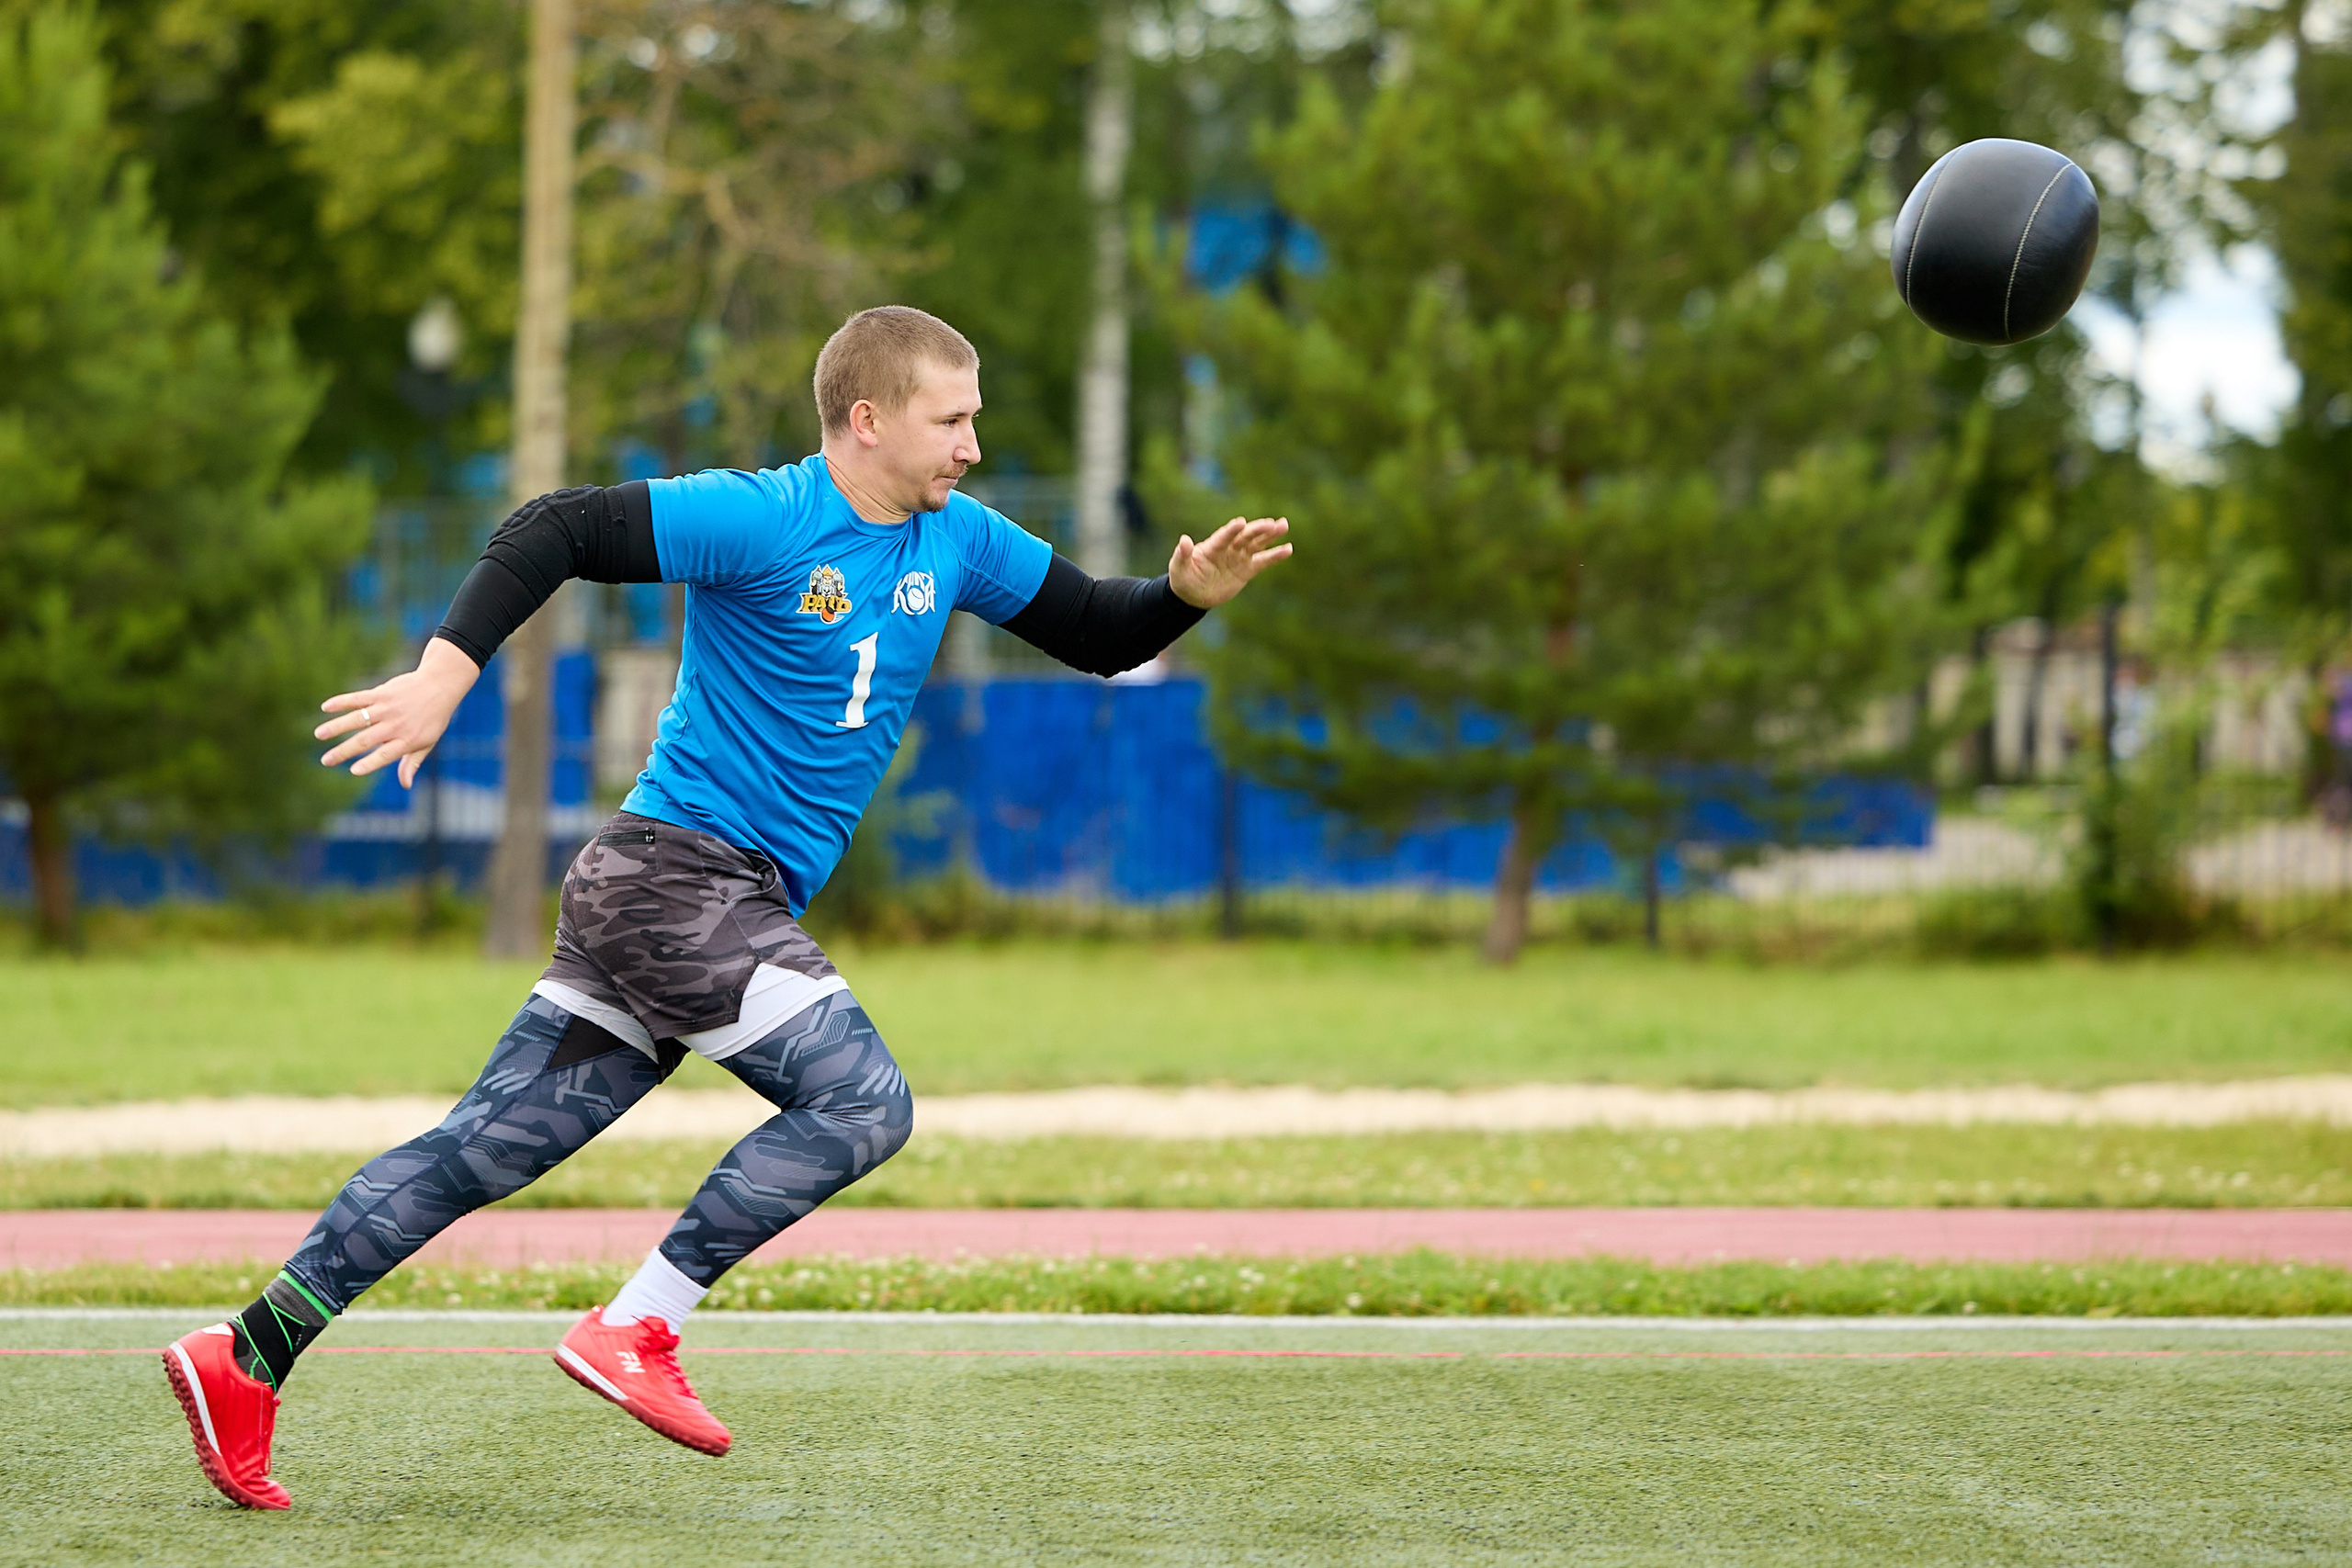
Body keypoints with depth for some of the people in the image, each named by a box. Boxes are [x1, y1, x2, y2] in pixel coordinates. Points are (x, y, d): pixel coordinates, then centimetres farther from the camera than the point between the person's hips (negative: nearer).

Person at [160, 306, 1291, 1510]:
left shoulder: (956, 541, 12)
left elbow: (1098, 634, 20)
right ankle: (633, 1331, -12)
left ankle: (246, 1356, 4)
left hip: (739, 904, 8)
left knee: (490, 1145, 4)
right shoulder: (759, 520, -12)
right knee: (861, 1101, -15)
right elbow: (554, 532, -16)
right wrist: (445, 674, -25)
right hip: (677, 866, -8)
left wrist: (1188, 594, 0)